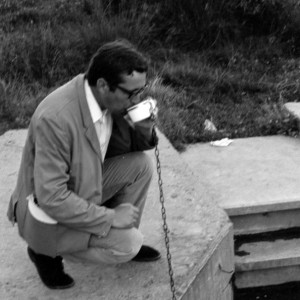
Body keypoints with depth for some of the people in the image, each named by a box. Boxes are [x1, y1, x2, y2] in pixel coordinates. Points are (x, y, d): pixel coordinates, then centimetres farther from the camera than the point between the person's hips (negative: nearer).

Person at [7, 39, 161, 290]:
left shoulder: (110, 99, -11)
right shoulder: (56, 118, -35)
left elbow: (117, 146, 7)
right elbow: (51, 198, -32)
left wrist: (144, 132, -16)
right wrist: (110, 217, -25)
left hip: (83, 187, 7)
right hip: (47, 214, -7)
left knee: (141, 164, -8)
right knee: (128, 245, -18)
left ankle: (126, 234, 12)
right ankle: (46, 251, 1)